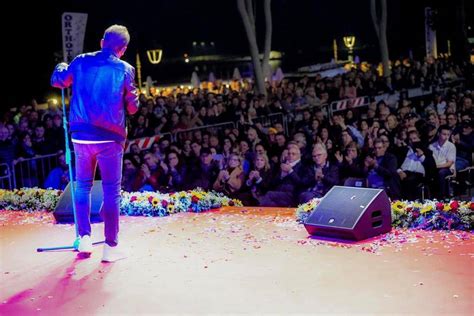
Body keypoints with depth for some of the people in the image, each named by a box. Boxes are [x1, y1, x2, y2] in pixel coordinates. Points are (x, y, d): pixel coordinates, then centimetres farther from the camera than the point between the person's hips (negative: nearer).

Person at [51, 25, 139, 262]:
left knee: (83, 186, 19)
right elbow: (132, 107, 1)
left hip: (81, 137, 3)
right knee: (111, 191, 4)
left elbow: (57, 81, 16)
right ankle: (111, 246, 6)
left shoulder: (81, 62, 1)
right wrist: (133, 97, 22)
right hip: (110, 138, -3)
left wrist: (61, 67, 36)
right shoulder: (125, 70, -5)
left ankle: (84, 237, 16)